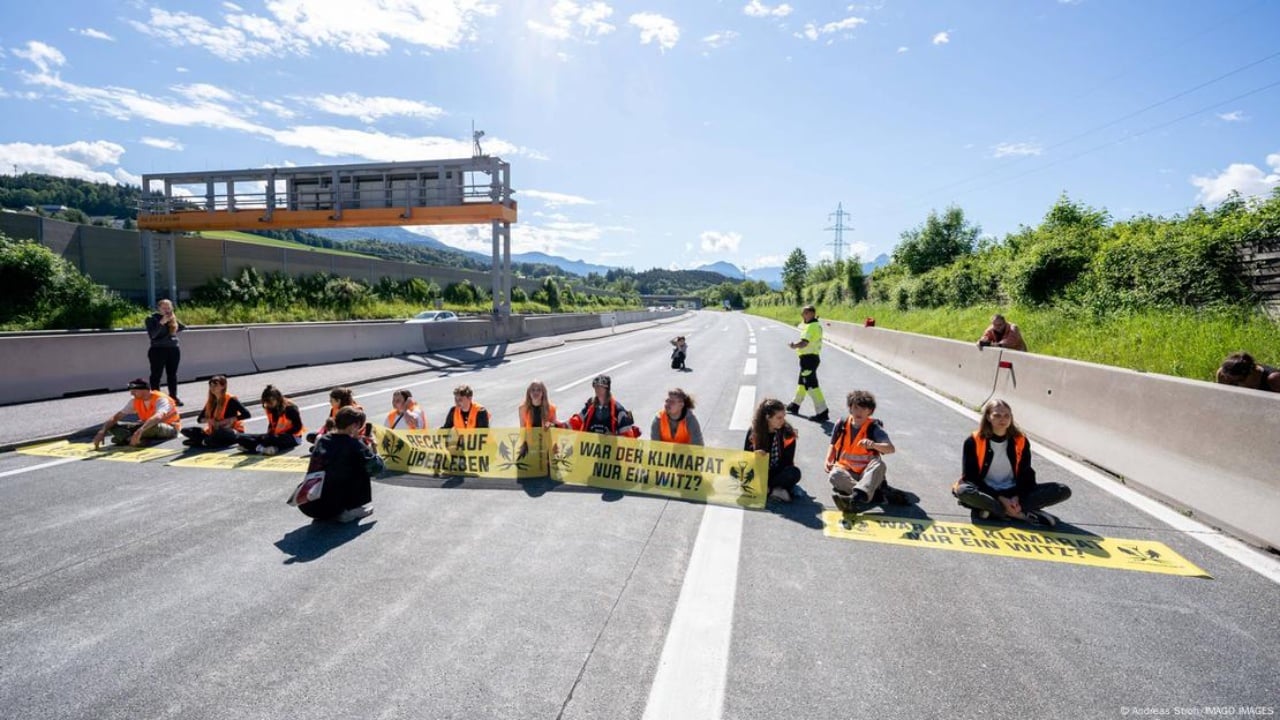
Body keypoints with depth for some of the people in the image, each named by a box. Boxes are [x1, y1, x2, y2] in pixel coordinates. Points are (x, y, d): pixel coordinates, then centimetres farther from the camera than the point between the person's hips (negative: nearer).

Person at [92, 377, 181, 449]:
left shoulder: (161, 399, -24)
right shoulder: (134, 401, -4)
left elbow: (157, 418, -43)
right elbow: (116, 417, -4)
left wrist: (139, 431, -55)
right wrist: (102, 432, -19)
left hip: (169, 428, -7)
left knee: (154, 426, -42)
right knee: (114, 426, -7)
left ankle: (127, 438, -19)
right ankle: (140, 439, -30)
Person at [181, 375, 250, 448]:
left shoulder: (230, 400, -10)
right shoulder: (210, 402, 8)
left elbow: (246, 414, -18)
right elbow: (199, 419, 13)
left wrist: (230, 420, -21)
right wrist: (209, 420, -8)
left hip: (233, 431, -7)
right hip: (215, 430, 7)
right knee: (186, 431, -3)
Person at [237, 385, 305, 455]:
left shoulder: (290, 408, -16)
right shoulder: (270, 409, 3)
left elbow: (298, 427, -15)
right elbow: (271, 424, 17)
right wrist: (269, 433, -3)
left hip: (292, 437, -8)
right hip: (276, 435, 8)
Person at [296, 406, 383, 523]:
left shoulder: (322, 440, 11)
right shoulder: (354, 445, -7)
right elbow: (377, 467, -5)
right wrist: (372, 447, 12)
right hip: (330, 507, -7)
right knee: (362, 468, 10)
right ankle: (349, 511, 8)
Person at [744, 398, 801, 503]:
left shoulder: (788, 432, -11)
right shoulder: (753, 431, -9)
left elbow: (787, 461, -11)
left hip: (778, 472, 0)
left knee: (794, 473, -32)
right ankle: (776, 488, -27)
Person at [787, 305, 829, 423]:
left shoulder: (811, 327, -19)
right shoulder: (816, 325, 13)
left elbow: (803, 343, -28)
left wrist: (792, 346, -14)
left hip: (808, 358, -11)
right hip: (812, 357, 11)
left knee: (811, 385, -10)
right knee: (802, 382, 23)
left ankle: (822, 412, -10)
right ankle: (795, 405, 39)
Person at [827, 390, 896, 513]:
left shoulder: (874, 428, -10)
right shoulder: (842, 424, -1)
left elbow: (891, 449, -24)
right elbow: (833, 445, 13)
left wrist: (873, 445, -45)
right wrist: (828, 460, -6)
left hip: (867, 473, -2)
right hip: (846, 469, 2)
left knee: (879, 463, -35)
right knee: (834, 475, -32)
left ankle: (858, 496, -52)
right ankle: (873, 493, -35)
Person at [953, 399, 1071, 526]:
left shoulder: (1020, 441, 2)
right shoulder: (974, 441, -9)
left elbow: (1025, 475, 3)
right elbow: (971, 476, -11)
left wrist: (1017, 497, -16)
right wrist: (1000, 498, -19)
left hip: (1012, 493, 4)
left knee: (1063, 490, -13)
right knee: (963, 491, -38)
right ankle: (1022, 514, -25)